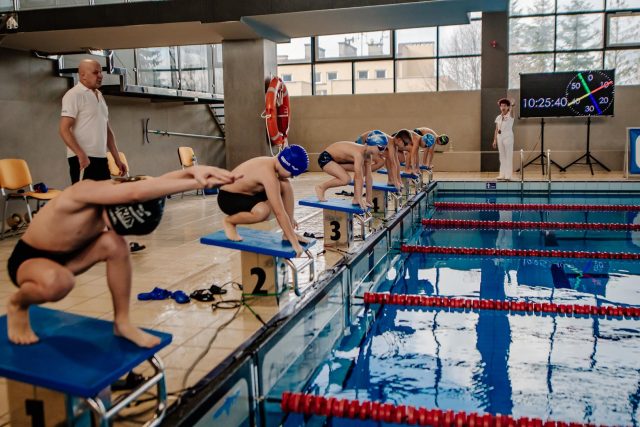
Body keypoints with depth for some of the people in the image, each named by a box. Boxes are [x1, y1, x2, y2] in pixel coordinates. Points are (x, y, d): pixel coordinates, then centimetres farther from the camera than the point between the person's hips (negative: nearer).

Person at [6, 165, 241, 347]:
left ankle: (122, 322, -6)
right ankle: (18, 305, -3)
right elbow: (136, 193, -54)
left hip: (67, 256, 6)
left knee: (114, 244, -21)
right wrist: (198, 184, -56)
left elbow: (158, 181, -30)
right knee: (58, 282, -40)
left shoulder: (112, 193, -16)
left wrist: (193, 171, -52)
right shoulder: (83, 192, -37)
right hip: (28, 259, -6)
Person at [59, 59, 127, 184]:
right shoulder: (74, 95, -7)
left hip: (101, 158, 8)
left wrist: (117, 159, 15)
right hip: (83, 159, -7)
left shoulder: (99, 95, 17)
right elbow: (64, 129, -14)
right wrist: (81, 155, -24)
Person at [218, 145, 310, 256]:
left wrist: (289, 219, 18)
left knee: (286, 186, -7)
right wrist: (295, 243, -31)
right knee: (262, 211, -38)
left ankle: (288, 233, 2)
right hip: (228, 197, -9)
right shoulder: (269, 174, -32)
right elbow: (279, 212, -34)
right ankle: (229, 221, -6)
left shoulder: (273, 163, -4)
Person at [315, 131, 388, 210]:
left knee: (361, 170, 0)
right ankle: (321, 187, -3)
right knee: (346, 179, -25)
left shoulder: (368, 155, -4)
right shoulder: (359, 153, -31)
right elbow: (359, 178, -32)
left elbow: (368, 177, -1)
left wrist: (369, 199, -1)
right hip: (325, 158, -9)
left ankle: (355, 199, 5)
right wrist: (360, 199, -32)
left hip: (336, 158, 9)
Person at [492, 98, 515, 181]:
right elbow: (496, 130, 11)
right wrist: (495, 140, 6)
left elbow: (511, 110, -24)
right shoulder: (498, 117, 10)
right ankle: (502, 174, 12)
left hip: (508, 137, -5)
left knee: (508, 156, -3)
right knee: (502, 157, 8)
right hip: (500, 137, 5)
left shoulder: (510, 115, -1)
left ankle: (508, 175, -2)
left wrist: (511, 105, -42)